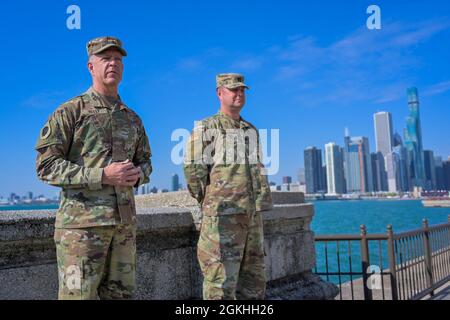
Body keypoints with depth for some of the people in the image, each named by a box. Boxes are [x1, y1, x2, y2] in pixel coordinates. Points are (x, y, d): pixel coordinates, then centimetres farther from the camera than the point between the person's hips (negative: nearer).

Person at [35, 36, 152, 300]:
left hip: (124, 222, 6)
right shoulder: (70, 112, -2)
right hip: (82, 221, -5)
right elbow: (46, 165, -8)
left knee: (120, 293, 12)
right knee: (79, 294, -2)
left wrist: (138, 174, -4)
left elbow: (145, 161, 22)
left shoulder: (132, 119, 15)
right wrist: (102, 175, -18)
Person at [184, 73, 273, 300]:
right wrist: (212, 204, -2)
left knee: (254, 280, 12)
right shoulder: (206, 128, -3)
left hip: (253, 215, 7)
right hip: (223, 217, -7)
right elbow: (193, 170, -8)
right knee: (221, 281, -5)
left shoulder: (252, 131, 17)